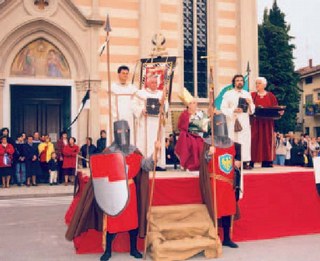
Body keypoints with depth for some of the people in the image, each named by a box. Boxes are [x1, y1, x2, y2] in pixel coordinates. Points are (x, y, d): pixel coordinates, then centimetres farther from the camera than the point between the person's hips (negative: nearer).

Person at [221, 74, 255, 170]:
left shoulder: (247, 94, 16)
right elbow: (223, 108, -1)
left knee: (246, 141, -5)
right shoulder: (228, 94, 6)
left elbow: (252, 111, 15)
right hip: (233, 122, -3)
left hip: (245, 122, 3)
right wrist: (234, 110, -15)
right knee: (234, 143, -8)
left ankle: (246, 162, -3)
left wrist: (250, 103, -6)